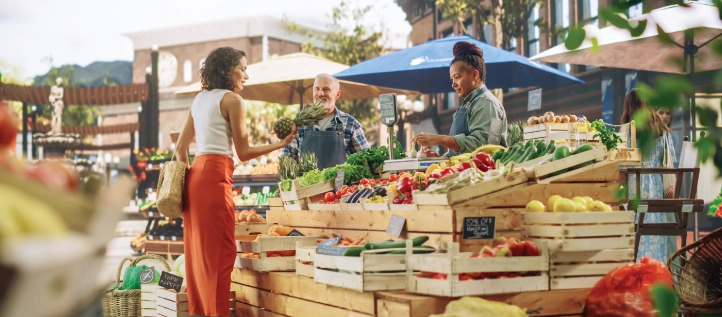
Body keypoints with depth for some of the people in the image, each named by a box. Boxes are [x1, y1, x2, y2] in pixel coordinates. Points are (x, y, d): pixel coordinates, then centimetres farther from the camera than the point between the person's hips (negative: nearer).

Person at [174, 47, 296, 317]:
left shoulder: (200, 99, 20)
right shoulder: (231, 100, -3)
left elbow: (180, 148, 21)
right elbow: (243, 152, -4)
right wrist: (281, 144, 3)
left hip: (194, 176, 8)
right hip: (215, 176, -8)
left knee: (199, 250, 10)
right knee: (220, 252, -7)